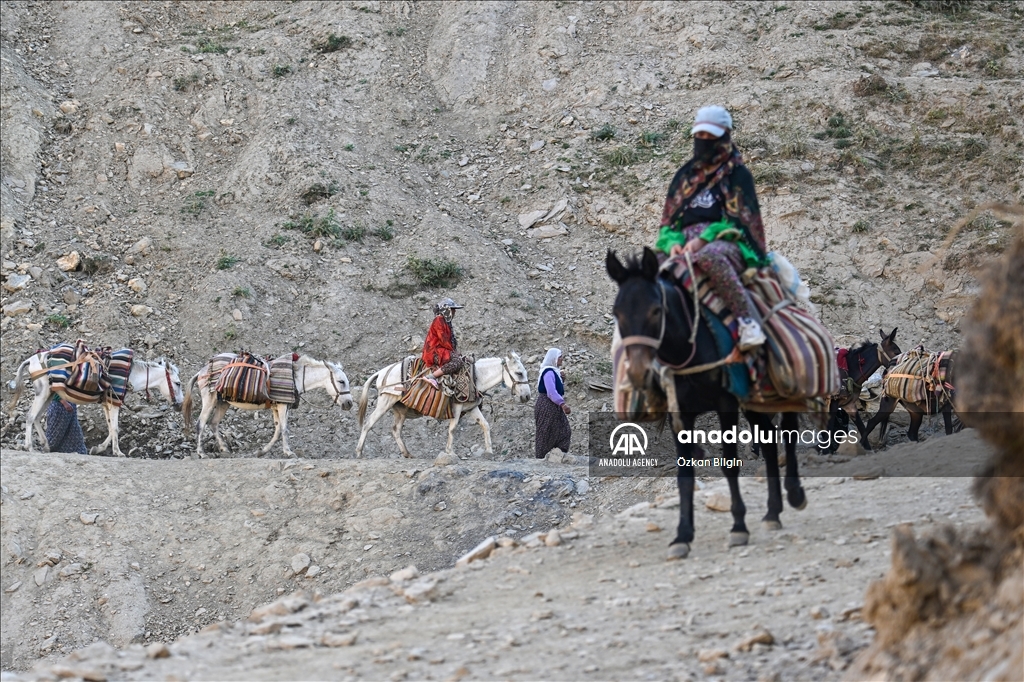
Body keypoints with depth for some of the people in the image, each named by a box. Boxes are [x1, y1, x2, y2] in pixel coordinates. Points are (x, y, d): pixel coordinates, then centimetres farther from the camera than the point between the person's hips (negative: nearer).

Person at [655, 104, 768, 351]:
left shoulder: (737, 174, 7)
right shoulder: (685, 177, 22)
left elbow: (739, 219, -5)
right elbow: (667, 222, 19)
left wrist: (703, 240, -18)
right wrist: (673, 243, -5)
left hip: (726, 243, -5)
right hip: (685, 245, 5)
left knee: (709, 257, -43)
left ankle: (748, 321, -45)